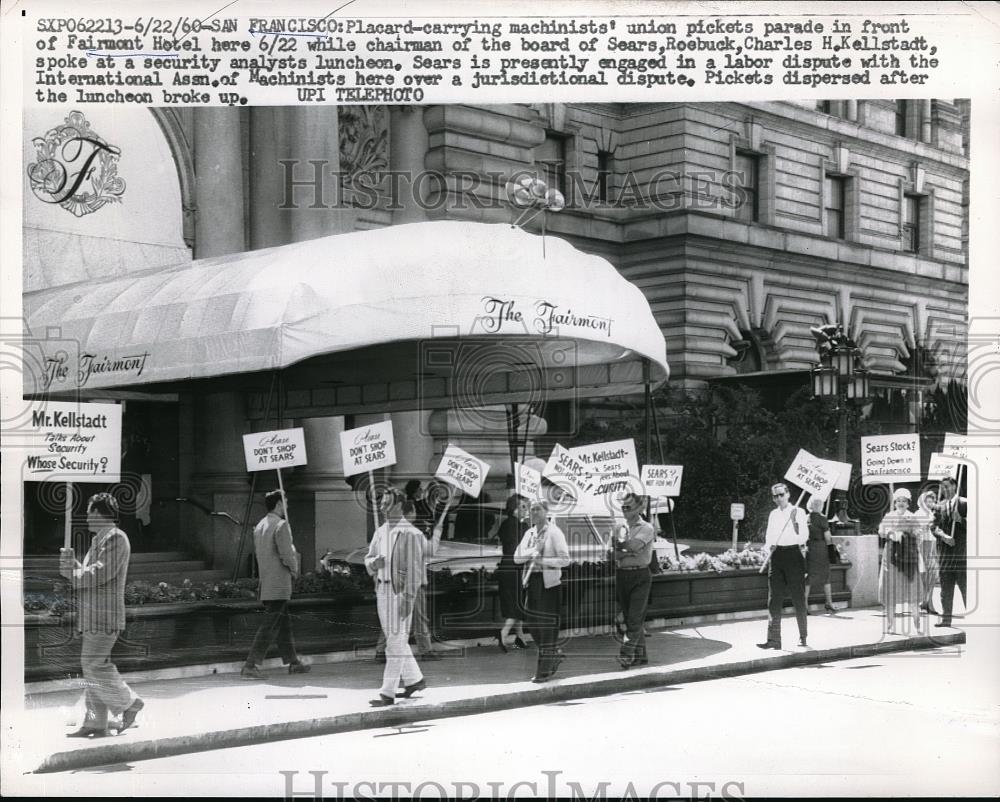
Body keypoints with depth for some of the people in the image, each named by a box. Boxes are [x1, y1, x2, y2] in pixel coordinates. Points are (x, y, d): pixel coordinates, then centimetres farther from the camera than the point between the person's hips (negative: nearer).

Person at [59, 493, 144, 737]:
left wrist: (71, 573, -8)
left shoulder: (116, 538, -11)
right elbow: (88, 573, 20)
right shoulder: (99, 540, 21)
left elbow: (100, 573, -19)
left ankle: (129, 703, 2)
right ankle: (95, 724, 11)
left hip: (105, 615, -10)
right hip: (92, 615, 10)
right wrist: (72, 563, 3)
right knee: (92, 666, 8)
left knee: (94, 664, -12)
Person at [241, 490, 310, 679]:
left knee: (284, 623, 17)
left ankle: (293, 662, 26)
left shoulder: (259, 525, 12)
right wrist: (295, 570, 0)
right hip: (279, 584, -9)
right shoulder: (281, 525, -14)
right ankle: (250, 666, -10)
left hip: (265, 583, 9)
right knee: (269, 626, -7)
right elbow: (287, 555, -19)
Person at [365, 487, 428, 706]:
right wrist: (374, 562, -11)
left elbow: (414, 567, -15)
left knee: (395, 641, -4)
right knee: (396, 639, 16)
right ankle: (414, 679, 31)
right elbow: (368, 558, 14)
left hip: (400, 590, -8)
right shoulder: (381, 531, 10)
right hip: (382, 589, 8)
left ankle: (388, 693, -1)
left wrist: (408, 597, -19)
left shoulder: (410, 534, -12)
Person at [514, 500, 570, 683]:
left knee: (547, 625, -3)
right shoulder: (529, 534, 13)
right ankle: (554, 655, 31)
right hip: (532, 580, 6)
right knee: (533, 625, 9)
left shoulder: (554, 532, -5)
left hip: (549, 582, -6)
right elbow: (517, 557, 5)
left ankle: (545, 670, 4)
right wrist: (534, 551, -10)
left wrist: (543, 560, -19)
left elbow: (565, 560, -11)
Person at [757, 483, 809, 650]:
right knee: (774, 598, -2)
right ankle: (773, 639, -3)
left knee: (798, 597, 1)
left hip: (793, 552, -4)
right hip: (777, 554, 4)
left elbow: (805, 534, -6)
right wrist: (770, 545, -3)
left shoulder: (797, 512, 1)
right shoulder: (773, 514, 15)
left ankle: (803, 636, 15)